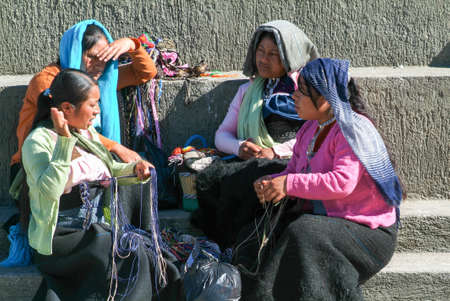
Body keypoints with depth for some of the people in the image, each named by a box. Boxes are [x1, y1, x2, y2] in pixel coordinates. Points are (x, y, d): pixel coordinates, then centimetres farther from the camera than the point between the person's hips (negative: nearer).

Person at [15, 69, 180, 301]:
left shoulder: (87, 132, 11)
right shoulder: (39, 141, -14)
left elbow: (108, 170, 21)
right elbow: (51, 189, -28)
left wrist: (134, 169, 0)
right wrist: (64, 141, -31)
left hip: (98, 224, 8)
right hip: (62, 236, -8)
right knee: (132, 252, -24)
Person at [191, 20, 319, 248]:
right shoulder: (248, 90, 26)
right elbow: (221, 135, 23)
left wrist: (276, 151, -12)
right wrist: (239, 147, -1)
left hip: (289, 164, -4)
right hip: (249, 164, 5)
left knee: (241, 180, -36)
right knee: (207, 179, -27)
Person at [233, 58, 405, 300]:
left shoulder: (353, 129, -18)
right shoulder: (310, 129, 8)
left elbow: (342, 182, -30)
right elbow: (292, 172, 13)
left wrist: (289, 184, -27)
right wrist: (270, 183, -9)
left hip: (366, 232, -8)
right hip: (324, 220, 8)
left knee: (302, 233, -33)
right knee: (255, 237, -7)